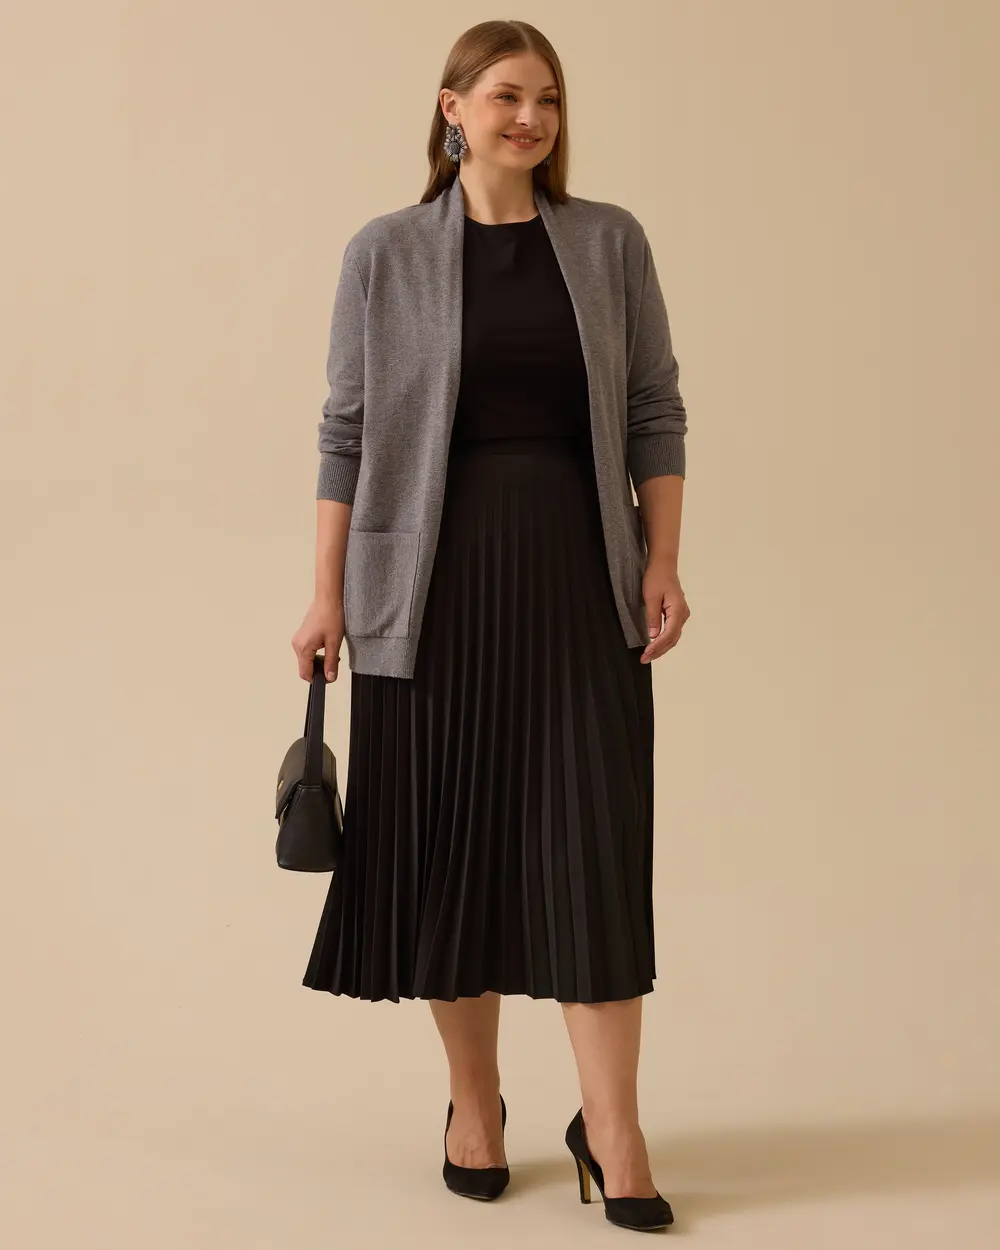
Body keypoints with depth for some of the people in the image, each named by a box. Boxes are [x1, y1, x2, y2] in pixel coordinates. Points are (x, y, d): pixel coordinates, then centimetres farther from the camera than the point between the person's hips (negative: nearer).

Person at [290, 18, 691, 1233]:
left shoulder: (610, 241, 6)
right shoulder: (387, 252, 2)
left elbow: (655, 411, 7)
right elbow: (348, 428, 3)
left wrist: (663, 562, -1)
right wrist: (327, 590, -1)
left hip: (577, 568, 1)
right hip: (436, 574, 0)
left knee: (593, 836, -2)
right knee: (451, 832, 5)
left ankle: (610, 1125, 6)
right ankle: (473, 1100, 22)